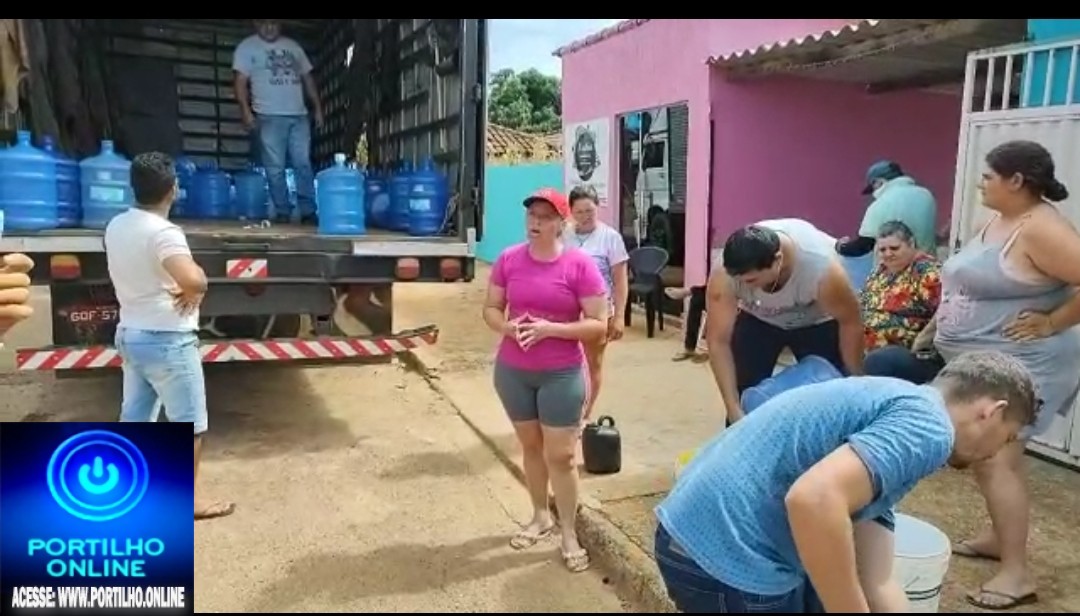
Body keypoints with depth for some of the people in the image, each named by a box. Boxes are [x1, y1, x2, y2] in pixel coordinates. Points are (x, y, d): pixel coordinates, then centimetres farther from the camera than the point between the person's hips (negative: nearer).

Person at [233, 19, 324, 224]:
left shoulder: (293, 46, 19)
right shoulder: (247, 47, 6)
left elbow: (308, 78, 20)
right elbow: (240, 81, -2)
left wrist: (318, 108, 13)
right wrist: (245, 110, -15)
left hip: (299, 115, 3)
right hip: (269, 117, -3)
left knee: (303, 165, 0)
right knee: (275, 168, -3)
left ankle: (308, 211, 2)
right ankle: (282, 212, 2)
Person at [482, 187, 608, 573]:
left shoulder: (580, 265, -12)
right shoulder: (508, 260, -2)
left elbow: (598, 325, -12)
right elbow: (491, 309, 6)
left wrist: (551, 329, -23)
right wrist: (507, 327, -16)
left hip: (562, 375, -3)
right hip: (512, 371, 4)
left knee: (561, 456, 3)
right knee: (530, 446, 17)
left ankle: (569, 534, 20)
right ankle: (540, 517, 36)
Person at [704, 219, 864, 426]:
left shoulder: (821, 268, -40)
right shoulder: (724, 274, -35)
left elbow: (851, 323, -22)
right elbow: (718, 341, -27)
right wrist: (733, 408, -30)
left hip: (818, 322, -1)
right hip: (757, 320, 1)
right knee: (745, 395, -6)